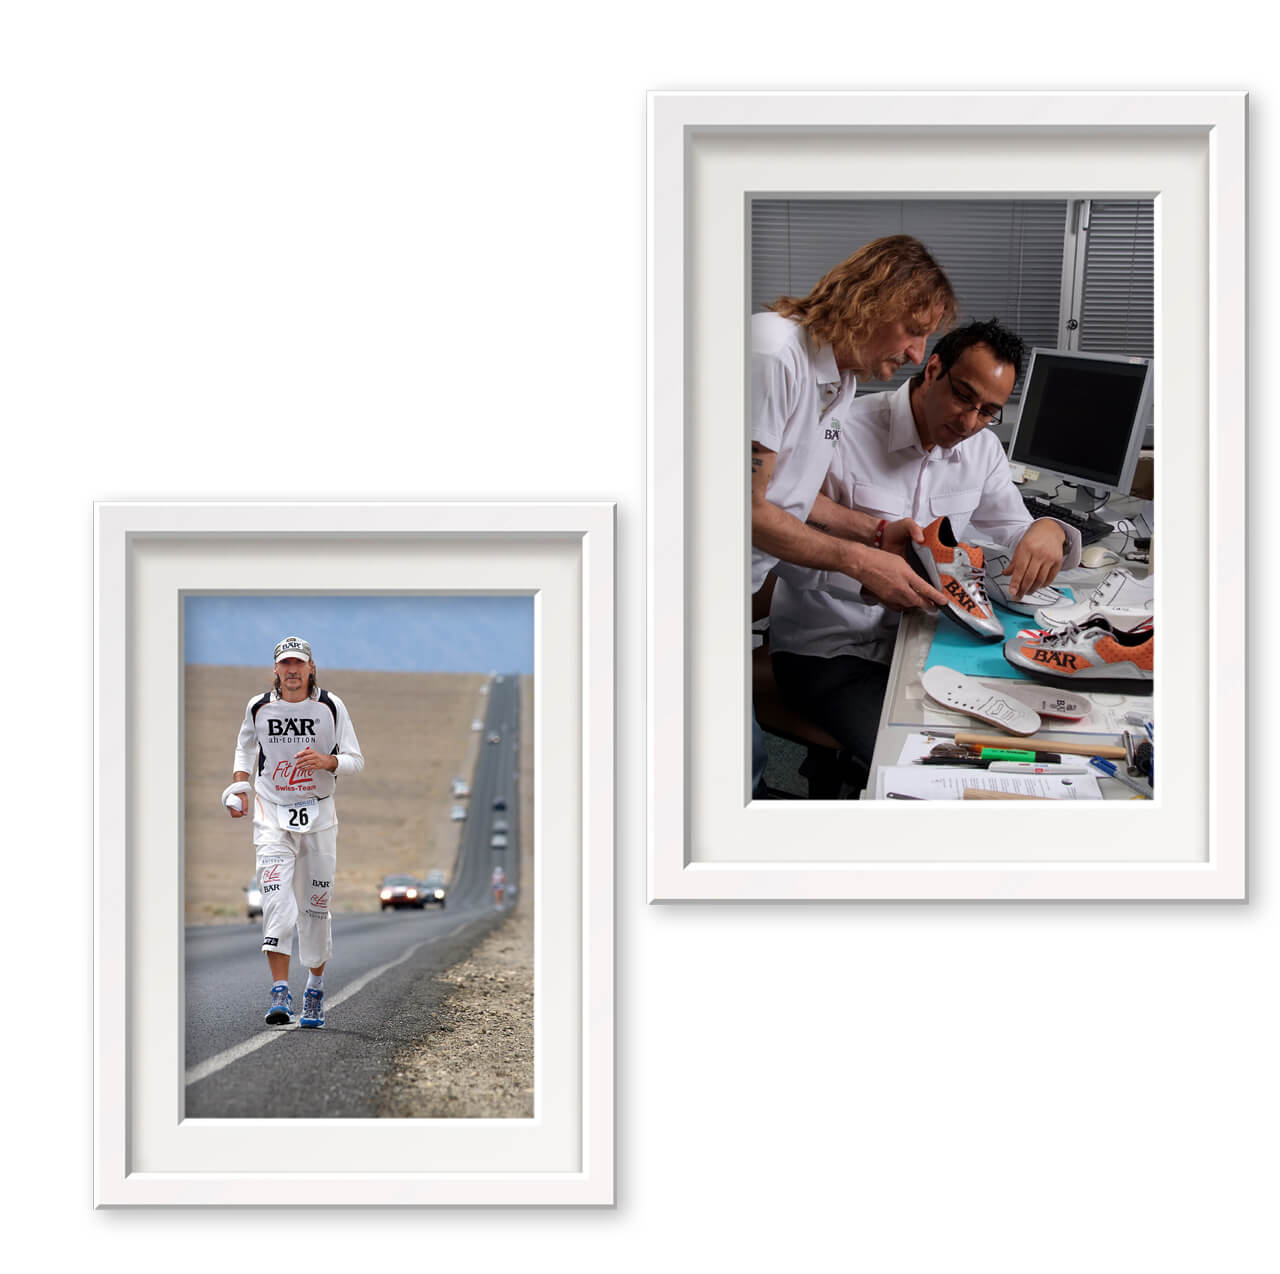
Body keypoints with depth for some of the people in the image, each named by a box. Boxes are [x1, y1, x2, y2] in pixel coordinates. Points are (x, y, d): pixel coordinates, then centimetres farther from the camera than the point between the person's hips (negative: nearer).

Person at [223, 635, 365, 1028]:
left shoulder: (331, 707, -3)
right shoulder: (259, 707, 0)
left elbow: (356, 760, -1)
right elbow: (245, 747, 19)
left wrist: (327, 761, -21)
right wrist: (240, 788, 4)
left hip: (319, 813, 0)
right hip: (272, 814, 0)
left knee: (316, 905, 6)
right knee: (277, 898, -16)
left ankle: (315, 987, 25)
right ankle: (279, 994, -21)